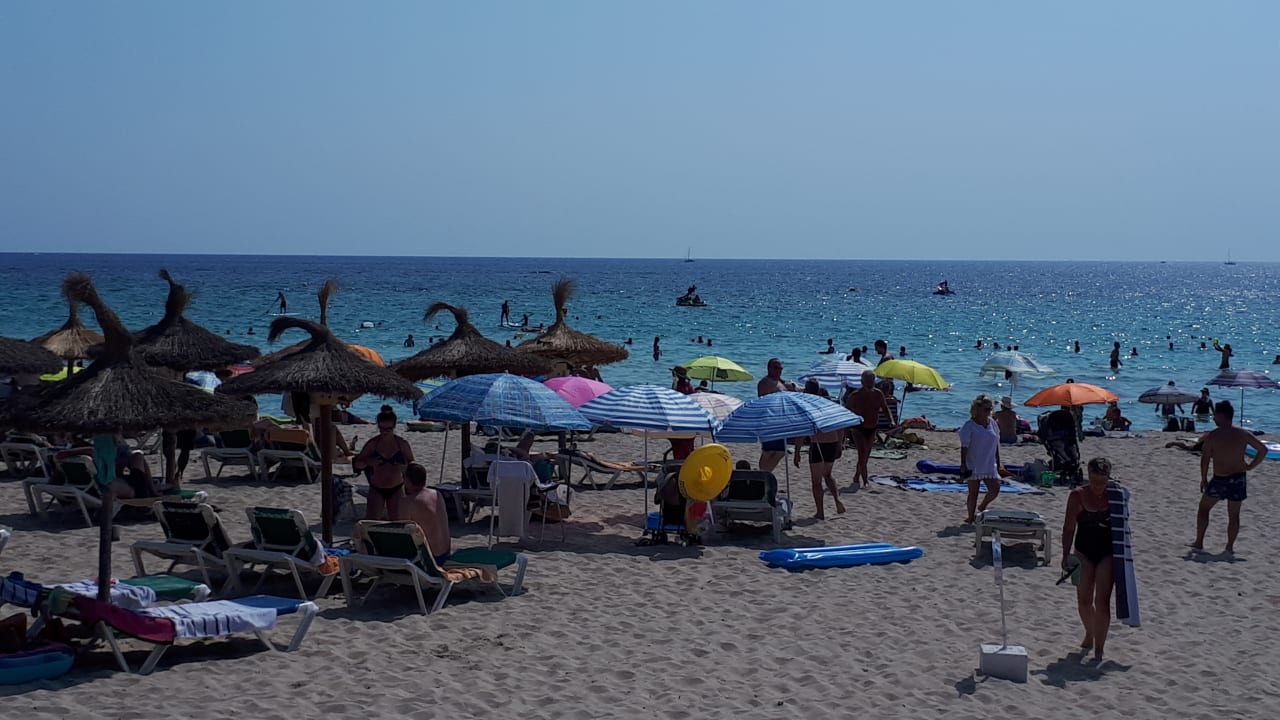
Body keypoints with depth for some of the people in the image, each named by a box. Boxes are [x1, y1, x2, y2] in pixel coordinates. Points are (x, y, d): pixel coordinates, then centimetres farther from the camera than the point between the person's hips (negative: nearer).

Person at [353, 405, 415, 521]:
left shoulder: (402, 444, -5)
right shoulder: (373, 443, -6)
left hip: (396, 490, 1)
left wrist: (403, 467, -20)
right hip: (376, 490, -1)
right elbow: (357, 464, 0)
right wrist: (368, 462, -21)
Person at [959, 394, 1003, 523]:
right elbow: (964, 446, -12)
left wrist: (998, 462, 15)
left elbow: (996, 444, 15)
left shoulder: (992, 423, 8)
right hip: (973, 466, -5)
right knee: (973, 492, 1)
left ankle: (981, 508, 23)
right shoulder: (969, 425, -10)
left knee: (995, 489, -2)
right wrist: (963, 464, -15)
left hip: (989, 465, 6)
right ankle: (971, 516, 14)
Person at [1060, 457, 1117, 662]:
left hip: (1107, 553, -1)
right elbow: (1069, 528, -4)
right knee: (1084, 602, 6)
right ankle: (1089, 635, 35)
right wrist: (1066, 554, -10)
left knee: (1102, 602, -7)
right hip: (1084, 552, 1)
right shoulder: (1078, 496, -8)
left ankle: (1099, 649, -1)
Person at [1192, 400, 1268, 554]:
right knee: (1234, 515, 14)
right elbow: (1263, 449, -2)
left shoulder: (1211, 436, -12)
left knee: (1203, 508, 16)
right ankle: (1230, 547, 13)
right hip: (1239, 478, 3)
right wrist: (1250, 466, 5)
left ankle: (1199, 543, 14)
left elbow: (1205, 459, -11)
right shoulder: (1243, 434, -2)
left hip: (1219, 480, -3)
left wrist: (1203, 479, 1)